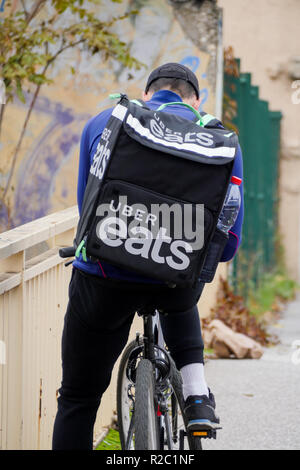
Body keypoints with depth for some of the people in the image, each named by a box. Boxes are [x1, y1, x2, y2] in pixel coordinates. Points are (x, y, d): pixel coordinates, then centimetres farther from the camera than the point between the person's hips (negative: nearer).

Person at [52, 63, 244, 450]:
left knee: (78, 402, 14)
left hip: (104, 280, -1)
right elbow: (228, 243, 4)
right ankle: (197, 395, 20)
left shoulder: (101, 123, 10)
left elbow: (86, 207, 15)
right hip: (179, 283, 1)